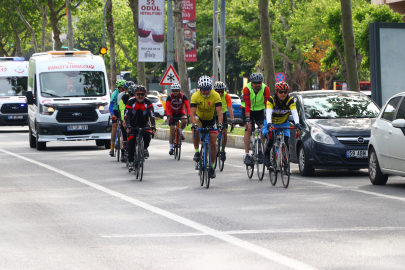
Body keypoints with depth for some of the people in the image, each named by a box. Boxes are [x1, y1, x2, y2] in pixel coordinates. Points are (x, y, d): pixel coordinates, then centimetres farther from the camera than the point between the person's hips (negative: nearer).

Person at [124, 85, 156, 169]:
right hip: (132, 124, 0)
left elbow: (151, 115, -26)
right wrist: (127, 126, -42)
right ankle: (130, 161, -9)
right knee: (131, 140, -16)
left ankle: (145, 149, -2)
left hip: (144, 124, 0)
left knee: (147, 134, -29)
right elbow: (127, 115, -27)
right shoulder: (131, 102, -18)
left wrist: (153, 126, -41)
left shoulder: (148, 102, -16)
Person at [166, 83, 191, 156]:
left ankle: (180, 132, -5)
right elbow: (167, 107, -30)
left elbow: (188, 106, -29)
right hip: (172, 113, 0)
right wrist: (168, 115, -48)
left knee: (184, 121, -34)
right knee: (172, 131, -7)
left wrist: (188, 115, -45)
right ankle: (171, 148, 1)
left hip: (181, 112, 0)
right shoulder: (170, 97, -21)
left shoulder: (183, 96, -20)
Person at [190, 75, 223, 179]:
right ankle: (197, 152, -18)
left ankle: (212, 167, 10)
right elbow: (192, 113, -31)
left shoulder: (215, 96, -24)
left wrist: (220, 124, -46)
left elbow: (219, 111, -30)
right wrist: (194, 124, -49)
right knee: (196, 130, -36)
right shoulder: (195, 96, -24)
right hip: (199, 119, -1)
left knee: (213, 144, -6)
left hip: (211, 120, 1)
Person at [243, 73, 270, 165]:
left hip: (260, 110, 2)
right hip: (249, 110, -2)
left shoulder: (265, 89, -23)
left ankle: (260, 150, 8)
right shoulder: (247, 89, -27)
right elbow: (247, 105, -34)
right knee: (248, 129, -18)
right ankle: (247, 155, -20)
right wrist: (247, 119, -42)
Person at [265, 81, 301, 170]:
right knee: (271, 139, -26)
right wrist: (269, 124, -56)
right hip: (272, 123, -2)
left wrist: (297, 124, -50)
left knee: (285, 143, -14)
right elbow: (268, 113, -38)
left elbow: (294, 113, -32)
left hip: (283, 124, 2)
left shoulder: (290, 100, -19)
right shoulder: (271, 99, -24)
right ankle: (267, 155, 1)